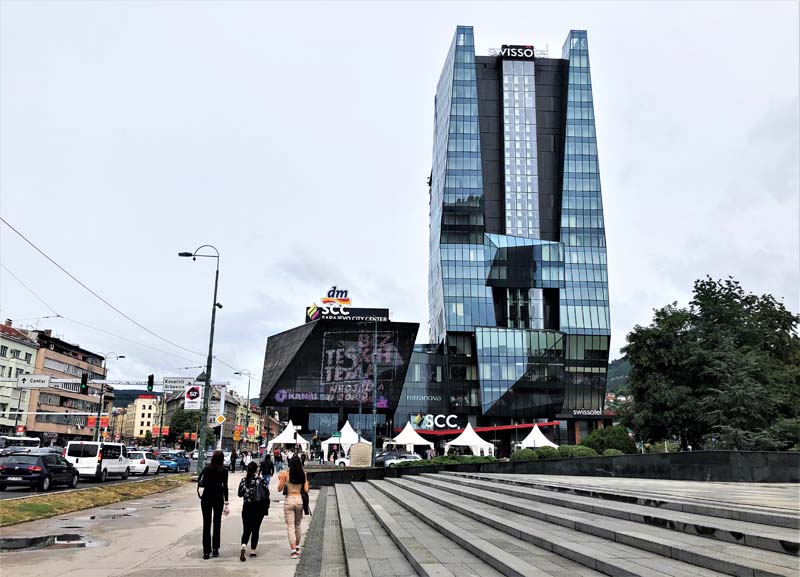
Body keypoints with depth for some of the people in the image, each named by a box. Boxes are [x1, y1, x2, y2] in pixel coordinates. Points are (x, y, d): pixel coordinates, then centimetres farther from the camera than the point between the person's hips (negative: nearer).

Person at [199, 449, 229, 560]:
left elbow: (200, 483, -4)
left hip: (206, 498, 1)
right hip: (218, 498, 0)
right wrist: (226, 502, -3)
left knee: (206, 524, 5)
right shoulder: (224, 471, -5)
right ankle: (215, 549, 11)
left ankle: (206, 551, 3)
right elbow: (225, 487, -5)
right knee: (217, 523, 11)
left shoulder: (207, 469, -3)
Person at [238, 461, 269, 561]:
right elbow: (266, 494, -6)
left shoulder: (243, 480, -3)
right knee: (255, 529, 11)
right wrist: (267, 507, 6)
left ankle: (243, 546, -20)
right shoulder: (261, 480, -9)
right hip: (259, 508, -1)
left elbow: (240, 494, 3)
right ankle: (253, 550, 12)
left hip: (247, 507, 1)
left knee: (246, 529, 5)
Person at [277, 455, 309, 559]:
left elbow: (280, 488, -3)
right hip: (299, 500, 3)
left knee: (290, 527, 1)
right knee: (297, 525, 20)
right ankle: (297, 547, 33)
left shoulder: (285, 474, -7)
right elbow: (306, 490, -2)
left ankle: (294, 550, -7)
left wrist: (280, 479, 13)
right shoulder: (303, 475, -1)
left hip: (289, 500, -3)